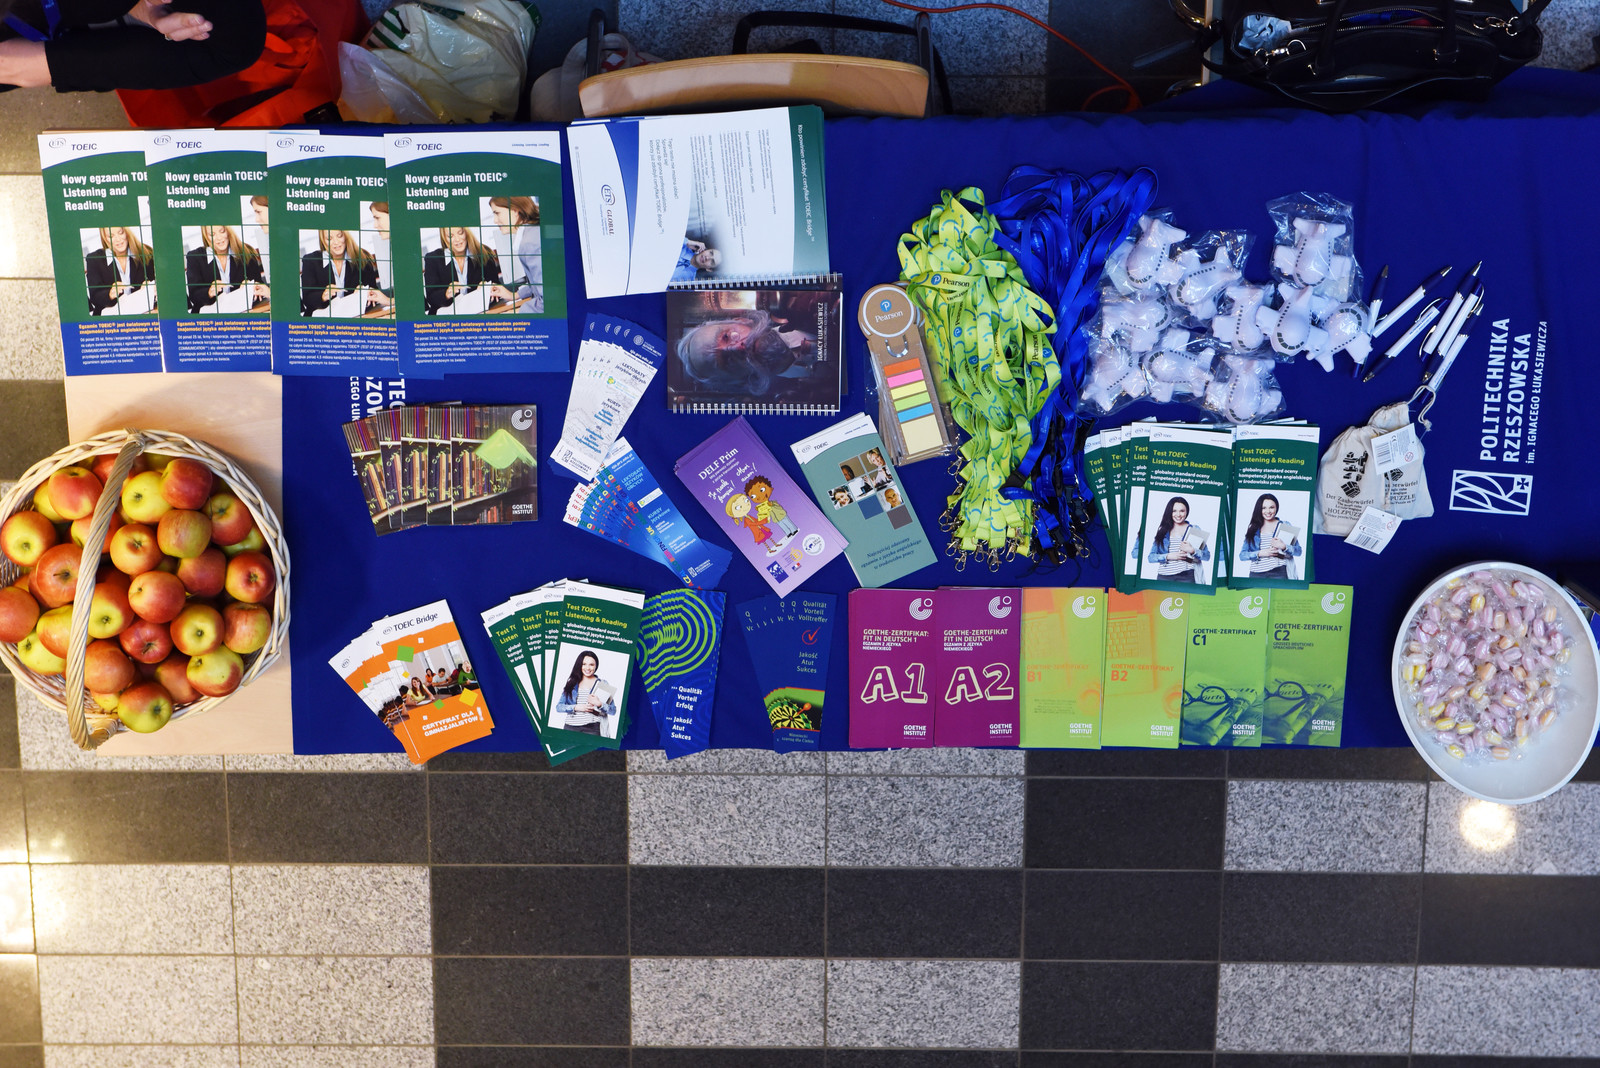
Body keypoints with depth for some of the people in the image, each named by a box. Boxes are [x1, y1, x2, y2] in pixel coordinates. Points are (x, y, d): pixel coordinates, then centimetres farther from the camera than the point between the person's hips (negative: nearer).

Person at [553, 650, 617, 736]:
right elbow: (559, 707, 8)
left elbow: (613, 711, 4)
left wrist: (599, 704, -14)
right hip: (570, 728, 2)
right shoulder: (572, 683, 14)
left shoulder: (602, 684, 9)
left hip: (592, 729, -2)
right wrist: (576, 708, -8)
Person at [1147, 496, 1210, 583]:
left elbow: (1207, 556, 3)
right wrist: (1168, 556, -10)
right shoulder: (1162, 531, 10)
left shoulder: (1195, 530, 9)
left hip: (1187, 576, -1)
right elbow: (1151, 557, 5)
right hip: (1164, 576, 1)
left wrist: (1192, 551, -13)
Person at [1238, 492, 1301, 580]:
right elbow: (1242, 555, 6)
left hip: (1279, 573, -1)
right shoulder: (1253, 529, 12)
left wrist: (1284, 547, -14)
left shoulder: (1285, 526, 10)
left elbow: (1298, 551, 4)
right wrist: (1260, 553, -10)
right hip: (1256, 574, 1)